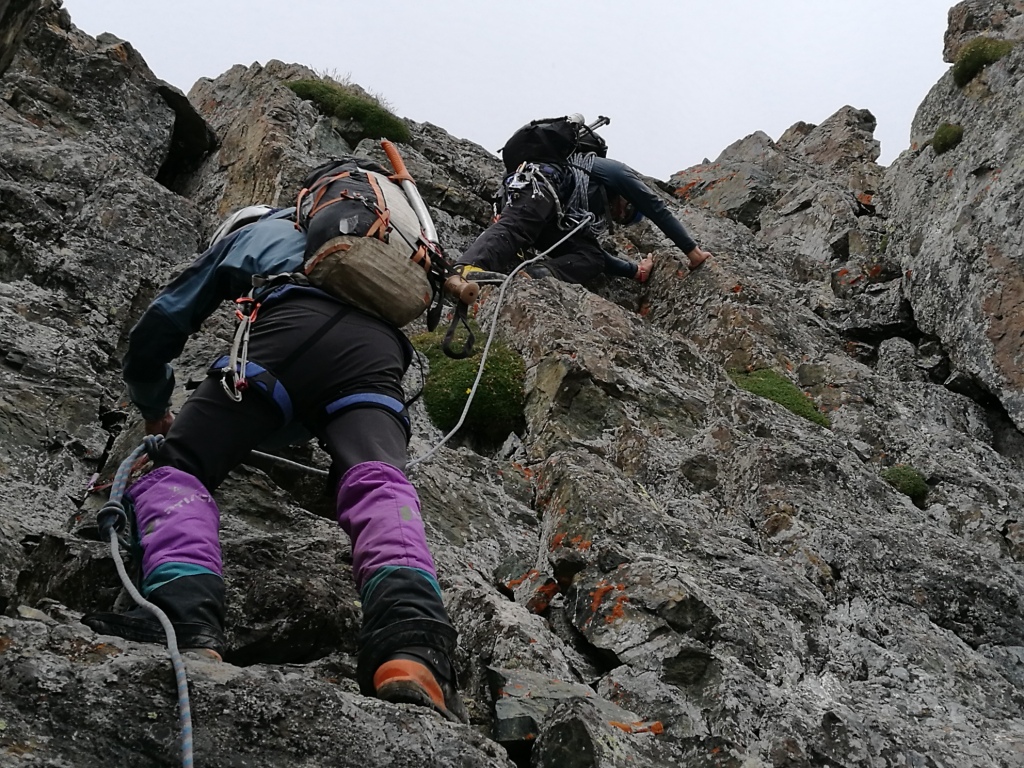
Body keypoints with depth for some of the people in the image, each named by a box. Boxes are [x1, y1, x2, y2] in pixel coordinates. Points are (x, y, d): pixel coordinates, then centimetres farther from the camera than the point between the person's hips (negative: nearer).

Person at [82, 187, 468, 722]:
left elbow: (160, 326, 31)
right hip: (378, 350, 3)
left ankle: (186, 629, -30)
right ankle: (411, 649, -49)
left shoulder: (244, 234, 36)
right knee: (378, 486, -19)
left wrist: (153, 406, 48)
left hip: (290, 323, -3)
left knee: (177, 470, -1)